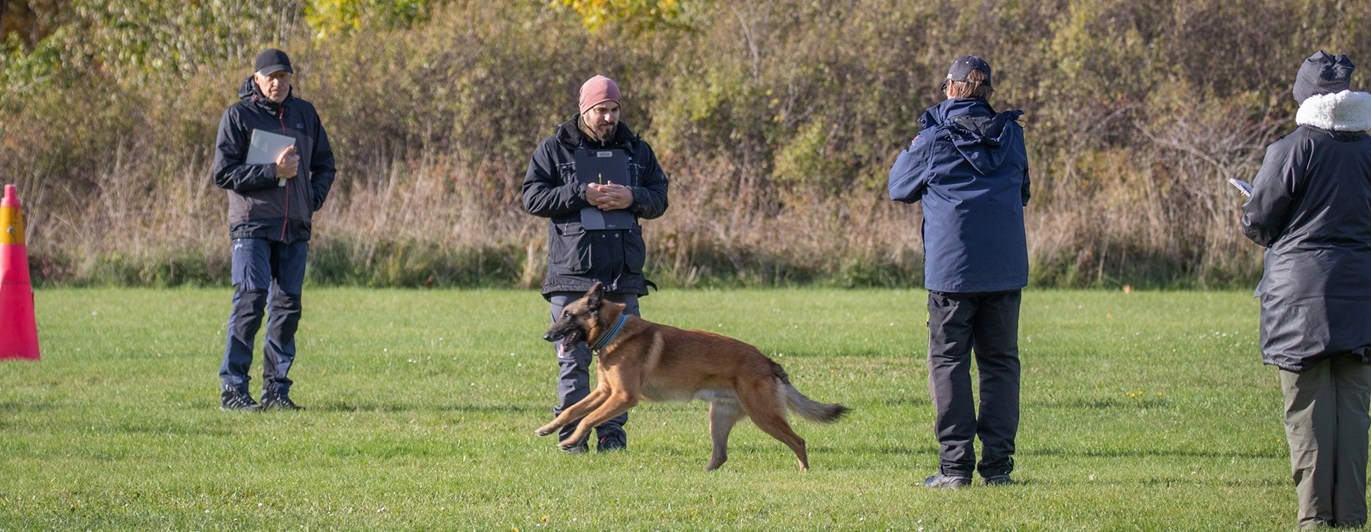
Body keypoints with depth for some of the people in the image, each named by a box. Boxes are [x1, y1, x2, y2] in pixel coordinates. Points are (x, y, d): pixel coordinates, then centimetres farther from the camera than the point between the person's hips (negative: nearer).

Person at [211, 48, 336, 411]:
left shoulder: (305, 114, 13)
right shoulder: (238, 116, -1)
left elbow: (325, 164, 23)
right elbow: (223, 173, -8)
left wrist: (314, 198, 6)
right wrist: (273, 172, -15)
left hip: (295, 229, 5)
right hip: (252, 225, -5)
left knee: (288, 306, 4)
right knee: (250, 302, -13)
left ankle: (276, 388, 10)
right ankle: (233, 388, -11)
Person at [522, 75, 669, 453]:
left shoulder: (637, 150, 13)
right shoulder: (554, 149, 4)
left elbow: (659, 199, 11)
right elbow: (533, 198, -4)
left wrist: (632, 198, -11)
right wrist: (582, 195, -16)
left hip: (624, 276, 3)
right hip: (572, 273, -3)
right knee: (573, 359, -1)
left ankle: (612, 432, 11)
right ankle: (572, 432, 5)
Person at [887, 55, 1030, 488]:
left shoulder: (935, 139, -4)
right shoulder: (1010, 136, 8)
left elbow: (900, 188, 11)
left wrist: (911, 151, 26)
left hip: (952, 267, -4)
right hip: (1006, 267, 4)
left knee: (949, 363, 1)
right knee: (1000, 362, 8)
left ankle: (955, 465, -5)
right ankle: (998, 463, 5)